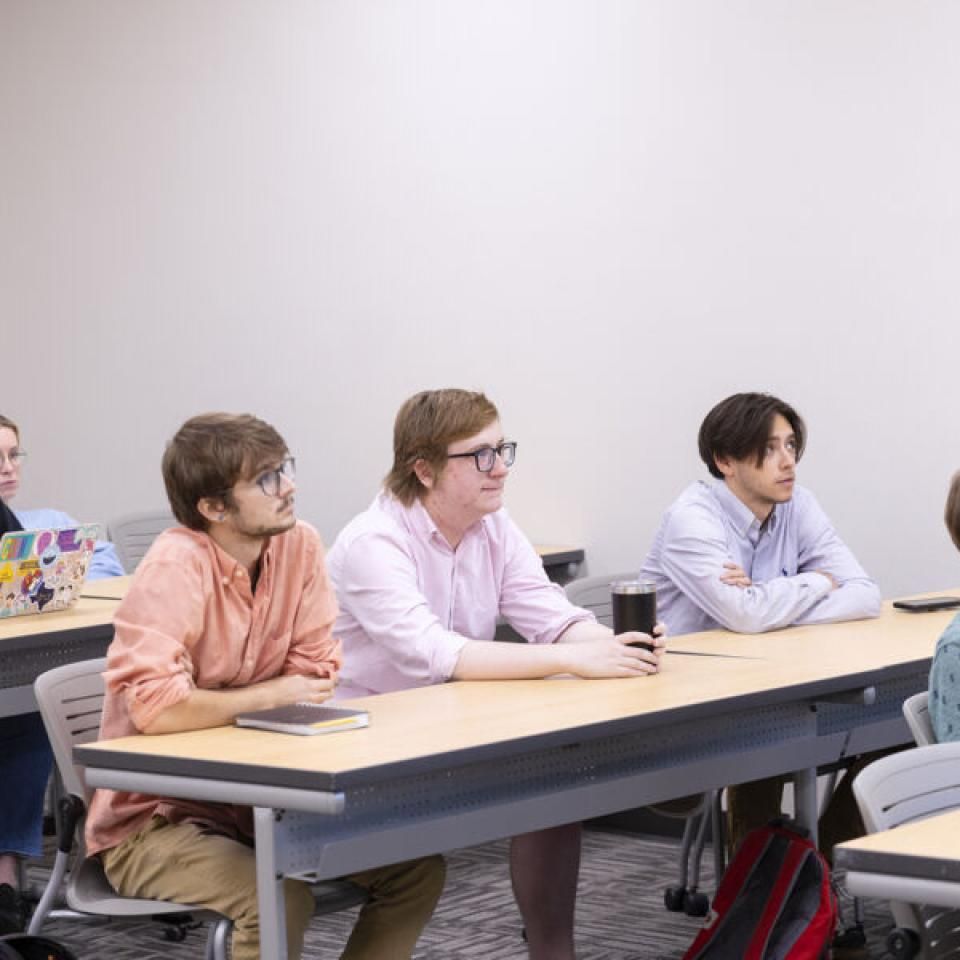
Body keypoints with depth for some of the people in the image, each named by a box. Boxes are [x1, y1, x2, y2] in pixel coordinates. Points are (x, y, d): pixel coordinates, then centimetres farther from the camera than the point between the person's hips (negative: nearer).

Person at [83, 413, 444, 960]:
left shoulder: (301, 545, -3)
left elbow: (314, 673, 2)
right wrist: (268, 697, -18)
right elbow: (153, 708, -32)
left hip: (254, 795, 7)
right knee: (280, 902, -31)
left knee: (417, 868, -5)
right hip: (154, 817, -7)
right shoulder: (176, 567, -22)